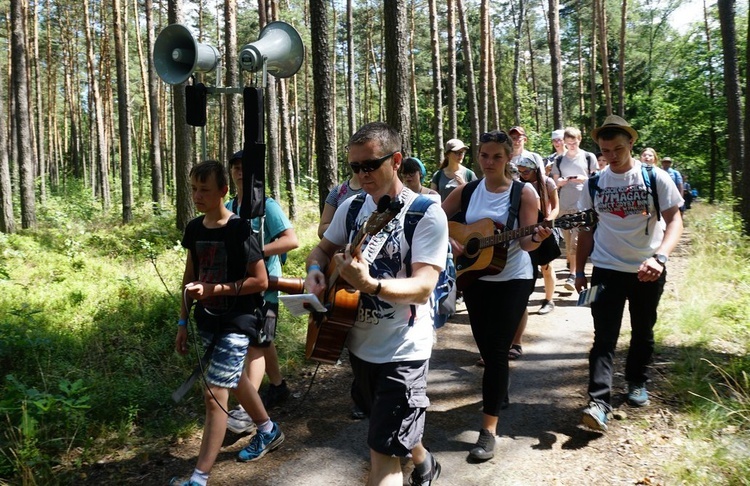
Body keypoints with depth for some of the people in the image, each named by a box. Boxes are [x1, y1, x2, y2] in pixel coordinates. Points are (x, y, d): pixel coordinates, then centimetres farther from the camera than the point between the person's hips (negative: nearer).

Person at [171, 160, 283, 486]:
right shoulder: (194, 229, 3)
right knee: (233, 379, 22)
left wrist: (215, 289, -22)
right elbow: (190, 277, 11)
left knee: (214, 394, -8)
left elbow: (260, 281, -16)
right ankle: (269, 431, 44)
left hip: (237, 322, -8)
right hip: (207, 321, 8)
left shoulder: (239, 230, -18)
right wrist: (182, 322, 10)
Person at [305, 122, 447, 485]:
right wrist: (315, 271, -10)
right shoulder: (351, 206, 1)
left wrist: (370, 284, -42)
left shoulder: (427, 214, -18)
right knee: (389, 429, 28)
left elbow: (423, 287, -25)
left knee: (383, 452, -6)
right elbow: (322, 249, 13)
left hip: (402, 351, -7)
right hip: (358, 343, 7)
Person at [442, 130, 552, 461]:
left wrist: (536, 239, -36)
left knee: (496, 350, -7)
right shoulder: (467, 191, 1)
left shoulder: (523, 193, -9)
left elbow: (525, 242, -15)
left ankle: (489, 430, -1)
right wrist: (449, 241, -12)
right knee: (486, 347, 14)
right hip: (475, 277, 4)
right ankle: (499, 395, 44)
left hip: (513, 279, -4)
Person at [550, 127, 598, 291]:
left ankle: (573, 275, -13)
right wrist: (561, 181, -8)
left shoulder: (589, 157, 3)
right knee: (568, 241, 10)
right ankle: (572, 268, 24)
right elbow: (554, 183, 14)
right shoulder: (559, 161, 11)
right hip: (564, 206, 4)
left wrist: (585, 179, -13)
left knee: (576, 242, -12)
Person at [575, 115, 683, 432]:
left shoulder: (656, 178, -7)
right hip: (607, 270, 1)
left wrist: (660, 256, -28)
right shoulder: (594, 183, 0)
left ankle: (636, 383, 38)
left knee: (643, 332, 16)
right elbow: (587, 230, 7)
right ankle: (599, 403, -10)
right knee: (604, 337, -6)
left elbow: (674, 221, -11)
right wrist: (579, 270, 6)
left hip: (647, 270, 0)